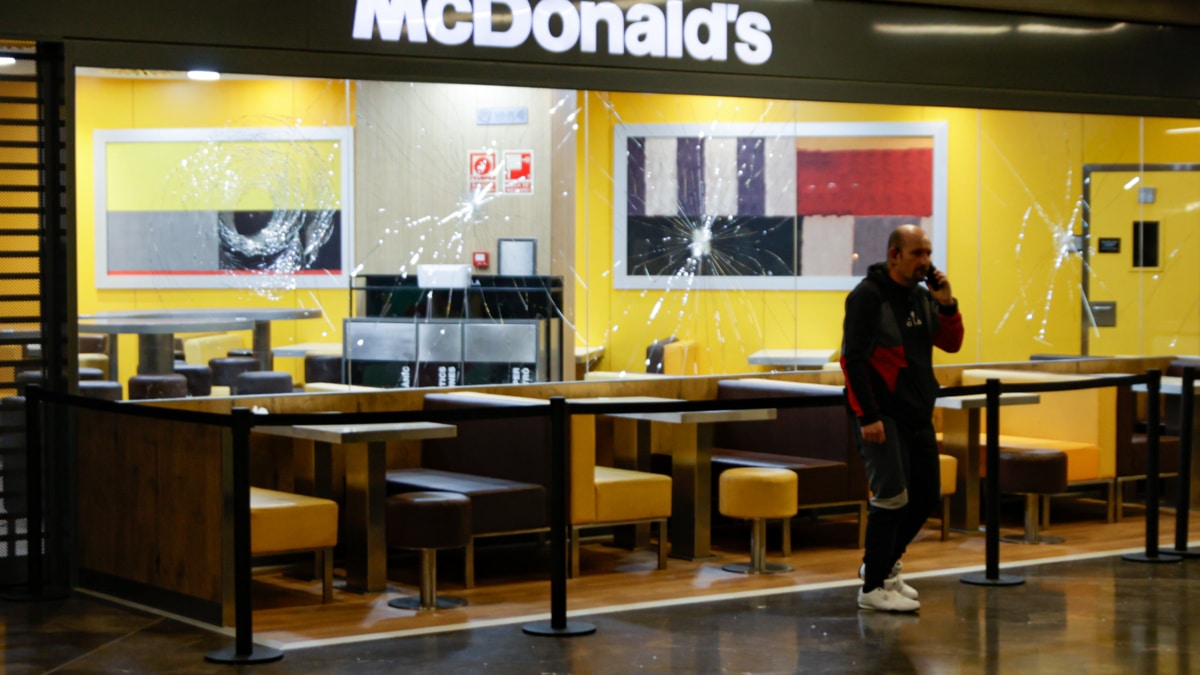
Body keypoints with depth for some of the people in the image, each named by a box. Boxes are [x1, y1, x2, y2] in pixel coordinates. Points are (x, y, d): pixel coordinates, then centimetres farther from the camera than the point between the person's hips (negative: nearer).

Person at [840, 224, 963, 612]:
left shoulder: (921, 296, 12)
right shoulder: (867, 296, -11)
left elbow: (951, 344, 13)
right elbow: (853, 359, -16)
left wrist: (947, 305, -5)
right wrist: (867, 416, -21)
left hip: (918, 415, 8)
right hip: (883, 416, -8)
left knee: (926, 496, 10)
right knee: (892, 497, -10)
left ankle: (882, 565, 27)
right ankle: (873, 587, -1)